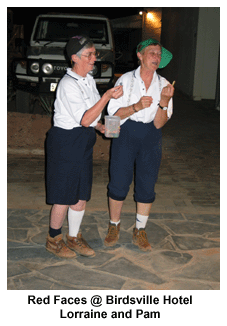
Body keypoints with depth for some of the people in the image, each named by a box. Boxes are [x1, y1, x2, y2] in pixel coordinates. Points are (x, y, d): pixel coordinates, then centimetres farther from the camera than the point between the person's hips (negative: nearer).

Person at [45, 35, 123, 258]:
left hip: (84, 142, 9)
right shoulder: (68, 84, -19)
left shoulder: (88, 80, 11)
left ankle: (74, 238, 29)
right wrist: (108, 96, -26)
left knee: (81, 194, 13)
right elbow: (85, 119, -25)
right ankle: (53, 240, 21)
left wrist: (101, 127, 5)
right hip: (66, 141, -9)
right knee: (64, 196, 1)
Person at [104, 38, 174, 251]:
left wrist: (164, 101, -22)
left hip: (150, 138, 2)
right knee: (118, 183, 4)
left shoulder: (164, 85, 0)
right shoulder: (126, 80, -4)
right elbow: (114, 113, -8)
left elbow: (159, 123, -6)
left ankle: (139, 232, 24)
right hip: (125, 134, -2)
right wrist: (137, 107, -23)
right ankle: (114, 228, 25)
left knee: (146, 186, 7)